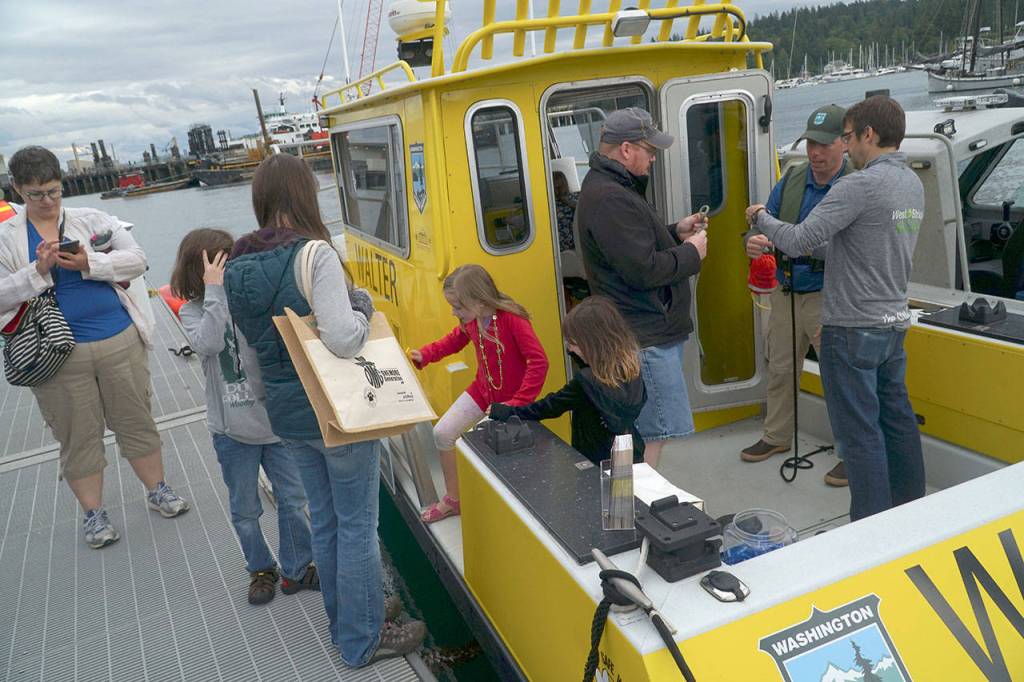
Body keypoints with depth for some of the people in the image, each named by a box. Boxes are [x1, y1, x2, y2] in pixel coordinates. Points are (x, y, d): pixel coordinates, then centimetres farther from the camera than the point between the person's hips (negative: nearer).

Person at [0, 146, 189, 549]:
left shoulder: (92, 220, 5)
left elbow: (136, 259, -5)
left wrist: (89, 264, -19)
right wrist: (39, 271, -17)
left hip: (119, 341, 1)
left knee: (136, 419, 11)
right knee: (78, 435, 9)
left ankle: (157, 490, 29)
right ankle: (93, 512, 25)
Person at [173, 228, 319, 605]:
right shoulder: (193, 311, -6)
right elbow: (209, 343, -28)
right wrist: (214, 291, -25)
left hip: (276, 418, 1)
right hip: (233, 430, -1)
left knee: (293, 499, 12)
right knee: (245, 510, 15)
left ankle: (297, 569, 30)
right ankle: (261, 570, 37)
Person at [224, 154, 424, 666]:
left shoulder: (238, 267, 4)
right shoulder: (314, 254, -20)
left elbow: (248, 357, 12)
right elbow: (342, 338, -31)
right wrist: (363, 306, -11)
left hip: (287, 416, 7)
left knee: (324, 521, 21)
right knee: (358, 526, 8)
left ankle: (343, 621, 38)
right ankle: (362, 641, 23)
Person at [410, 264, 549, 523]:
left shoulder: (512, 319, -28)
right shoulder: (469, 322, -5)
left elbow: (539, 361, -31)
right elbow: (452, 341, 15)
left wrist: (520, 402, -31)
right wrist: (424, 355, -2)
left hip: (509, 398, -7)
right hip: (481, 391, 7)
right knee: (442, 432, 4)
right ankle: (453, 499, 22)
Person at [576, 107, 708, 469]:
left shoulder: (613, 187, 15)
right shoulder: (609, 198, -21)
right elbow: (644, 270, -25)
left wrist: (676, 232, 10)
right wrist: (691, 252, -9)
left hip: (649, 329, 11)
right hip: (647, 337, -11)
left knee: (645, 430, 18)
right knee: (655, 433, -6)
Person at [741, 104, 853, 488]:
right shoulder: (792, 179, 6)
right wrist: (755, 241, -15)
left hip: (827, 298, -6)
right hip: (784, 293, 6)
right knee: (780, 370, 18)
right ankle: (777, 437, 36)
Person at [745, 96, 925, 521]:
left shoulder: (860, 186, -19)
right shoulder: (913, 184, 11)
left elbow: (798, 240, -21)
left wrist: (760, 218, -3)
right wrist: (821, 246, 20)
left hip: (853, 330, -9)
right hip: (894, 322, 9)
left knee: (859, 432, -1)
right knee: (897, 419, 18)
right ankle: (909, 510, 32)